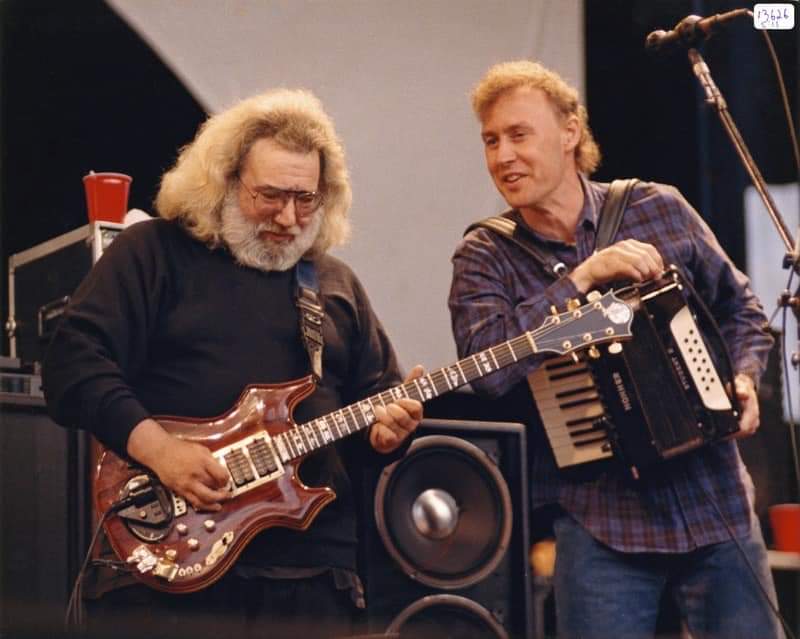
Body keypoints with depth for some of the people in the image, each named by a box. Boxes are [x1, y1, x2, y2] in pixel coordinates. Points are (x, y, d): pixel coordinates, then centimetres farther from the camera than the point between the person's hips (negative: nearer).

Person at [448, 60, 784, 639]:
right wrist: (584, 277, -20)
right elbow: (484, 361, -20)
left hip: (717, 504, 2)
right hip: (600, 521, -2)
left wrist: (743, 376, -1)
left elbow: (741, 310, 17)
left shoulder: (661, 210, 4)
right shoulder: (485, 257, -1)